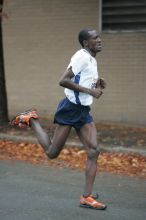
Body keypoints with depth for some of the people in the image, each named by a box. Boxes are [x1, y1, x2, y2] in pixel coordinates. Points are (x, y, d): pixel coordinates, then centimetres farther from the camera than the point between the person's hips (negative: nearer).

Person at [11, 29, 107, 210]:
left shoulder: (92, 60, 15)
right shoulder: (81, 57, -14)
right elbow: (63, 81, -22)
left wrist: (96, 83, 8)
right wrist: (90, 91, -21)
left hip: (83, 111, 8)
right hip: (70, 108, -8)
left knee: (93, 151, -5)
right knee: (52, 153, 1)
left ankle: (87, 197, -3)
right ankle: (31, 120, 22)